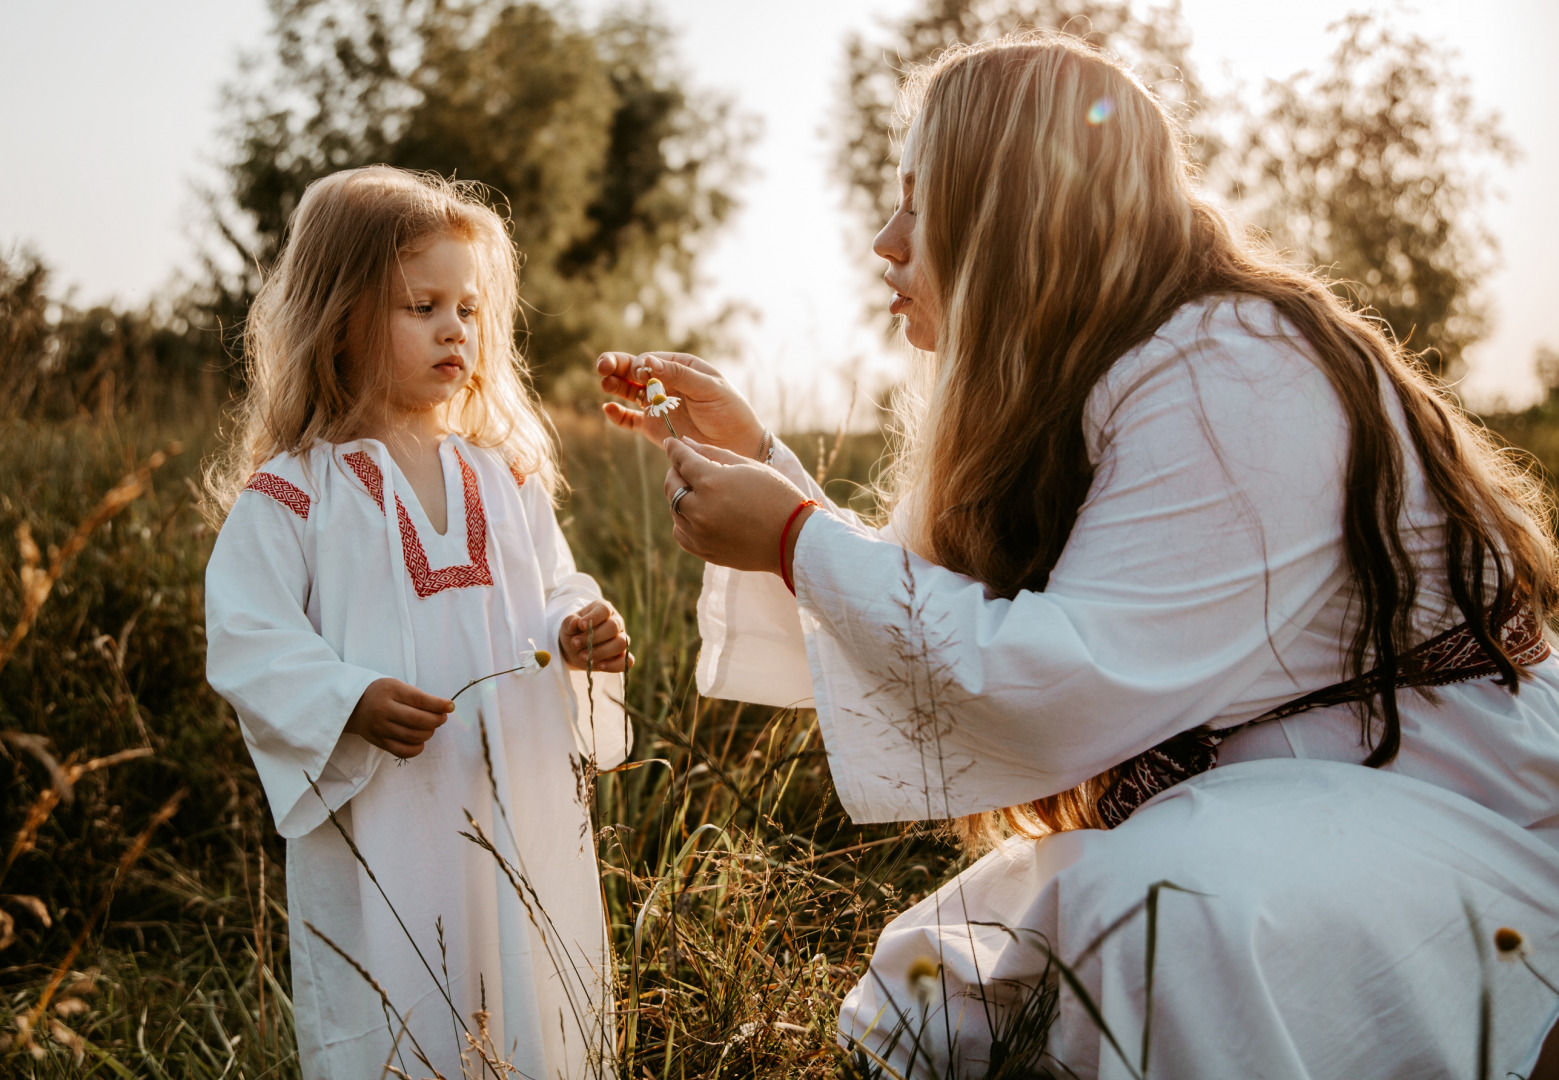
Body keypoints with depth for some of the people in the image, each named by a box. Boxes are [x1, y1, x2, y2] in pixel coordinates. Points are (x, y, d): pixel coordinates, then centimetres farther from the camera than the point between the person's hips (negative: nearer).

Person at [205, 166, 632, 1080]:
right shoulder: (293, 493, -6)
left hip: (522, 814, 5)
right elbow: (247, 640, -9)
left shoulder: (506, 476, 9)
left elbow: (553, 593, 15)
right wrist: (351, 702, -23)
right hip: (381, 824, -4)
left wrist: (581, 633, -7)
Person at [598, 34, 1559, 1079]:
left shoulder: (1231, 373, -23)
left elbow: (1067, 692, -29)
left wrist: (799, 538, -21)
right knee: (941, 990, 3)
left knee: (1172, 903, -35)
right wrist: (755, 453, 7)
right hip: (1224, 813, 9)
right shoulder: (1081, 387, 8)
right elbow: (918, 609, 13)